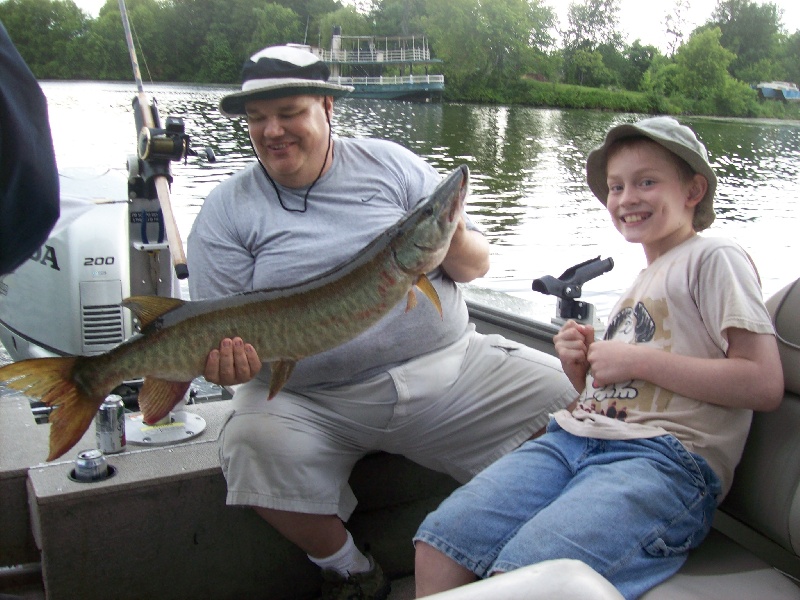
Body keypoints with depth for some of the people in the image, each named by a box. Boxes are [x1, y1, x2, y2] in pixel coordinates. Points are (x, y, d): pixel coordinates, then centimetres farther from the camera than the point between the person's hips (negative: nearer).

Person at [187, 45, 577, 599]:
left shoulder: (390, 163, 7)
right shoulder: (226, 212, 5)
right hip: (313, 401, -1)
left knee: (578, 398, -14)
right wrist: (228, 359, -22)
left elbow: (478, 264, 9)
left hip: (453, 366, 2)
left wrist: (453, 242, -14)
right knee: (253, 445, -31)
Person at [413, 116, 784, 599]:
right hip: (574, 438, 8)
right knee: (439, 542, -10)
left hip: (665, 459, -7)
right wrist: (582, 369, 6)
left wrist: (638, 360, -8)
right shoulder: (642, 280, 27)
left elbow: (765, 384, -11)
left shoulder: (714, 259, 2)